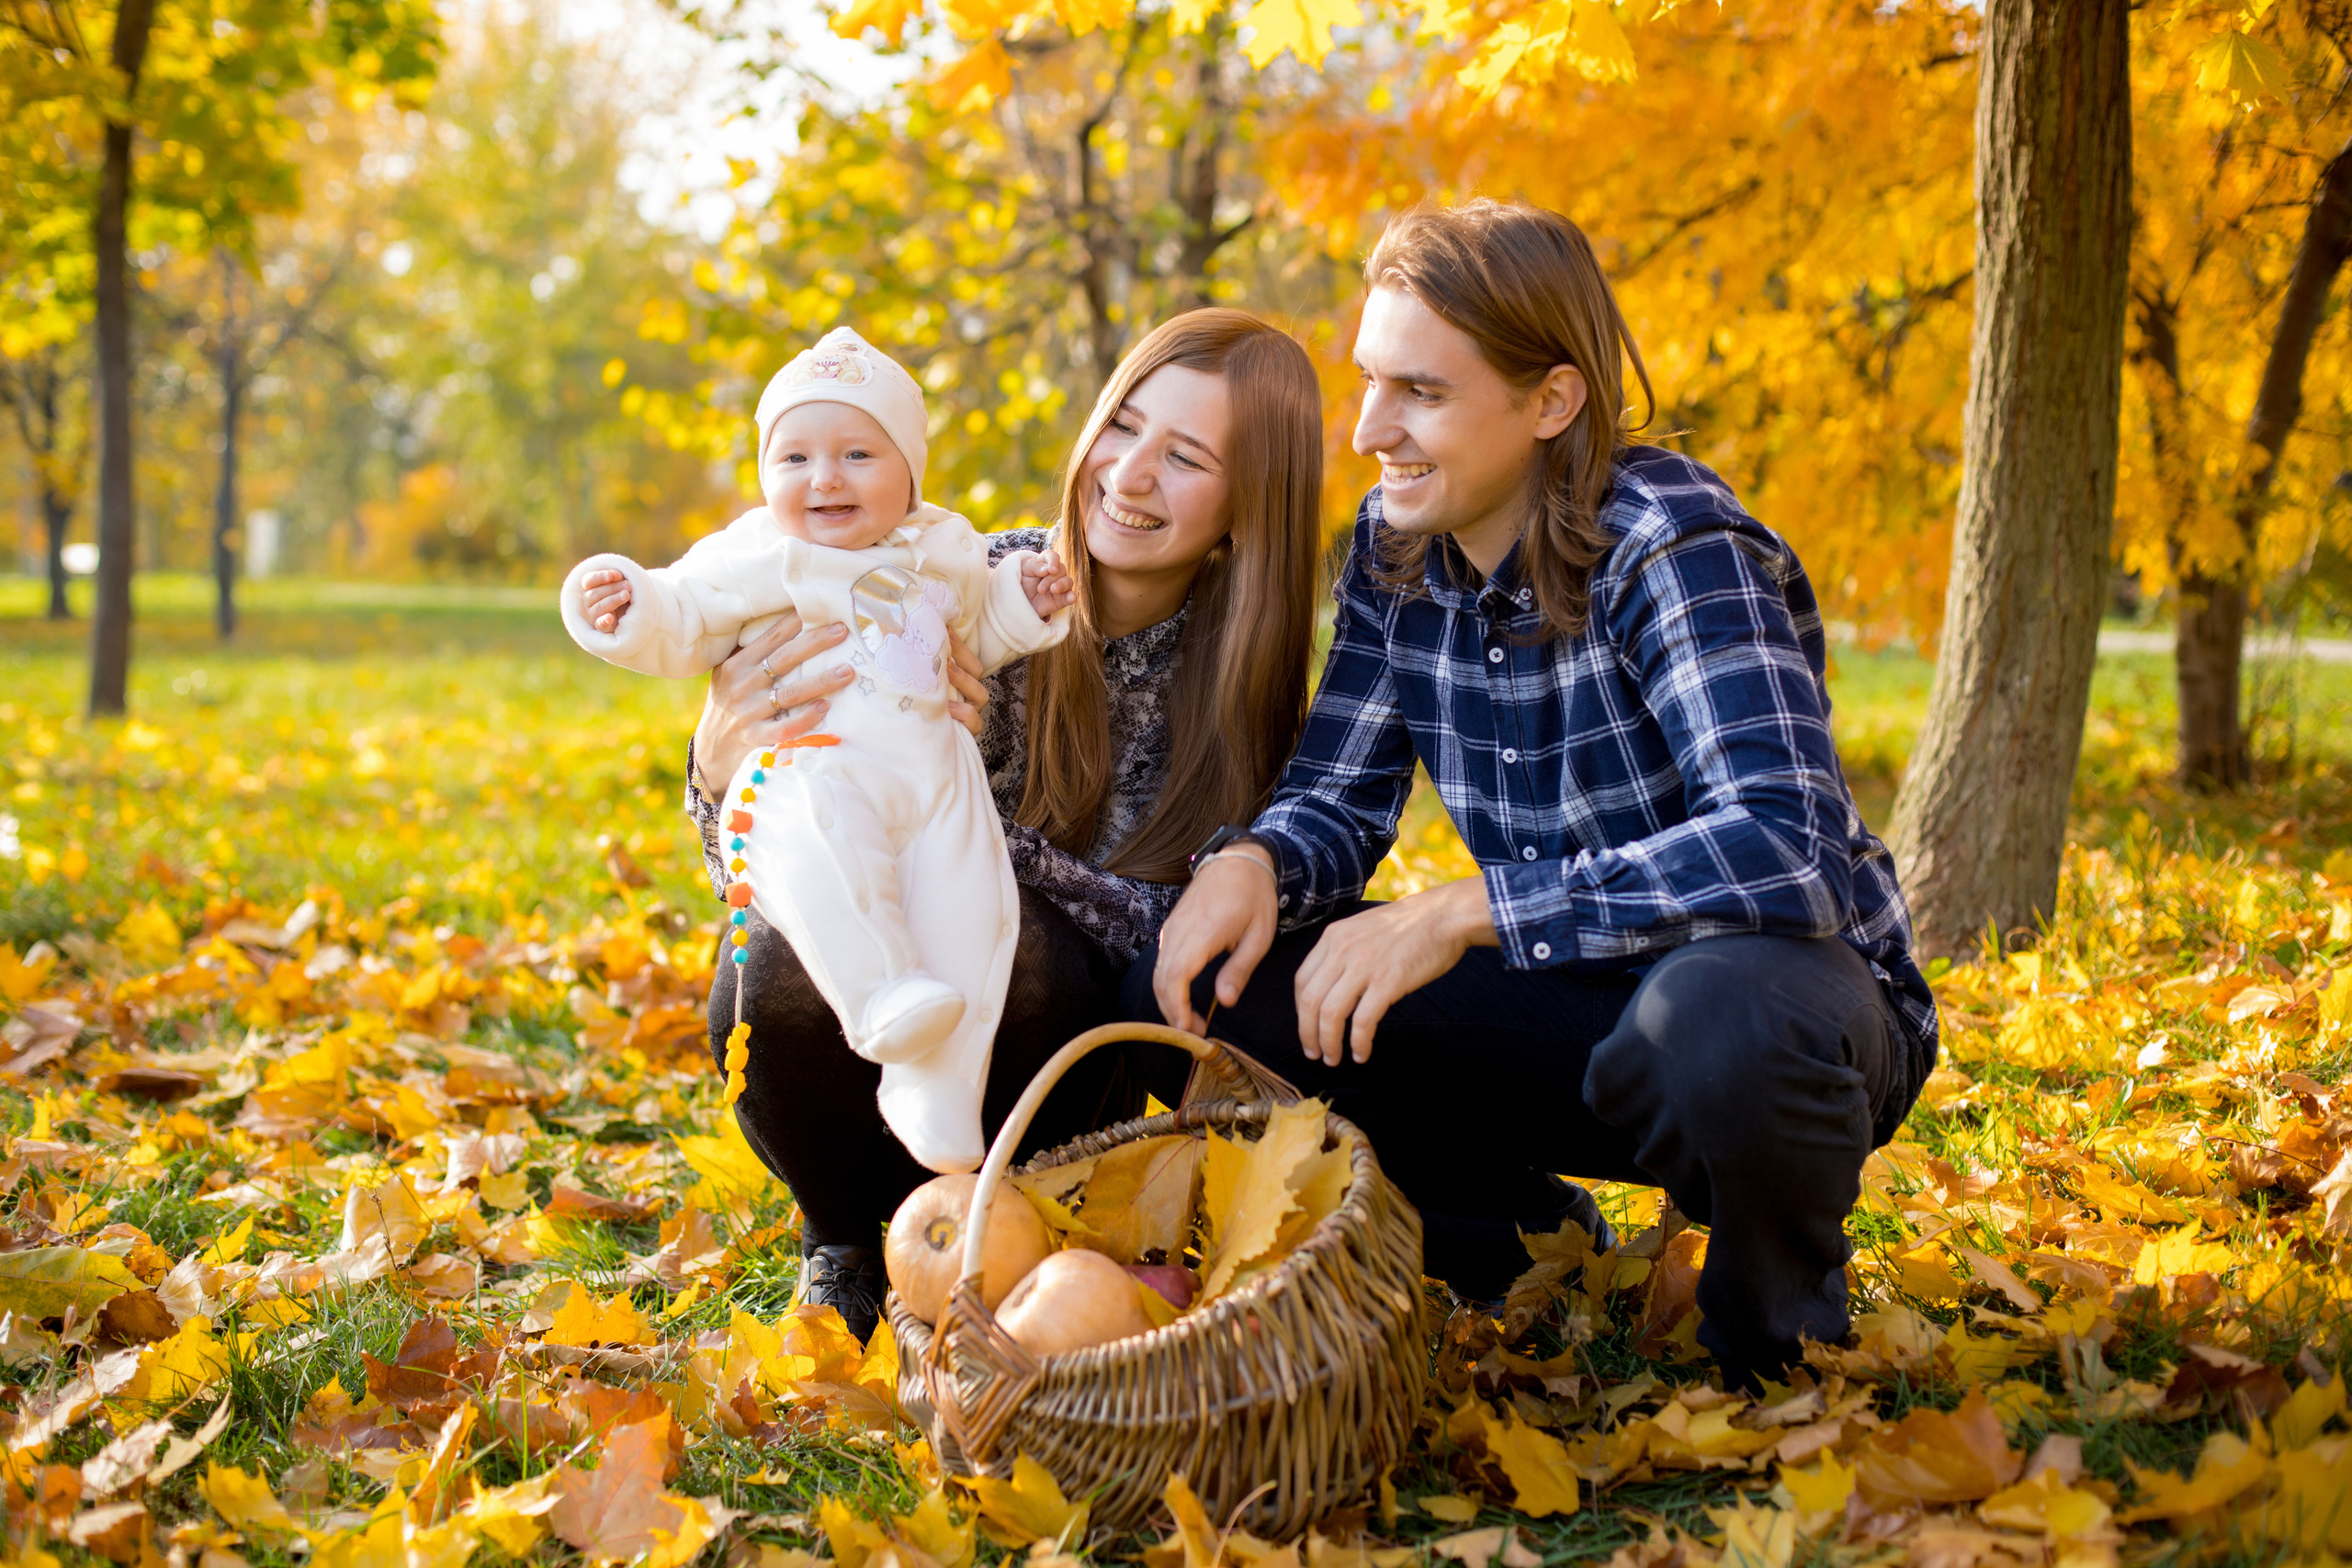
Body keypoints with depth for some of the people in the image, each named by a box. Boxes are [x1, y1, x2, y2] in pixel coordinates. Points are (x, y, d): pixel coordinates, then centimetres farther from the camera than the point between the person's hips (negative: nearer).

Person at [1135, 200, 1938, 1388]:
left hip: (1786, 989, -5)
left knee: (1723, 1018, -42)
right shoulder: (1397, 545, -2)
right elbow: (1335, 801, 2)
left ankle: (1783, 1330, -7)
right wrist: (1251, 863, -22)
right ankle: (1528, 1248, 6)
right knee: (1197, 983, -12)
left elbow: (1786, 853, -35)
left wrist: (1462, 909, -37)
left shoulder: (1675, 547, -22)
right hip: (1576, 1000, 6)